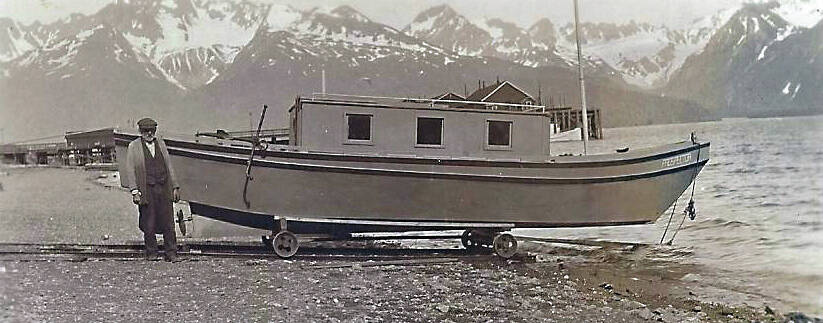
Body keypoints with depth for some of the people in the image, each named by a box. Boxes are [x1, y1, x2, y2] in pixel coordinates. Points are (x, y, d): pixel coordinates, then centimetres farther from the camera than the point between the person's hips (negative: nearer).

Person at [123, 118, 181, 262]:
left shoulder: (161, 143, 14)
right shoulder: (134, 146, 2)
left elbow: (169, 167, 16)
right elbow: (130, 170, -3)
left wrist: (175, 187, 11)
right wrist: (134, 191, -12)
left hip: (164, 189, 3)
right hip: (146, 190, -3)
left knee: (168, 223, 0)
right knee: (149, 225, 2)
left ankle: (171, 254, 5)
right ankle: (151, 253, 16)